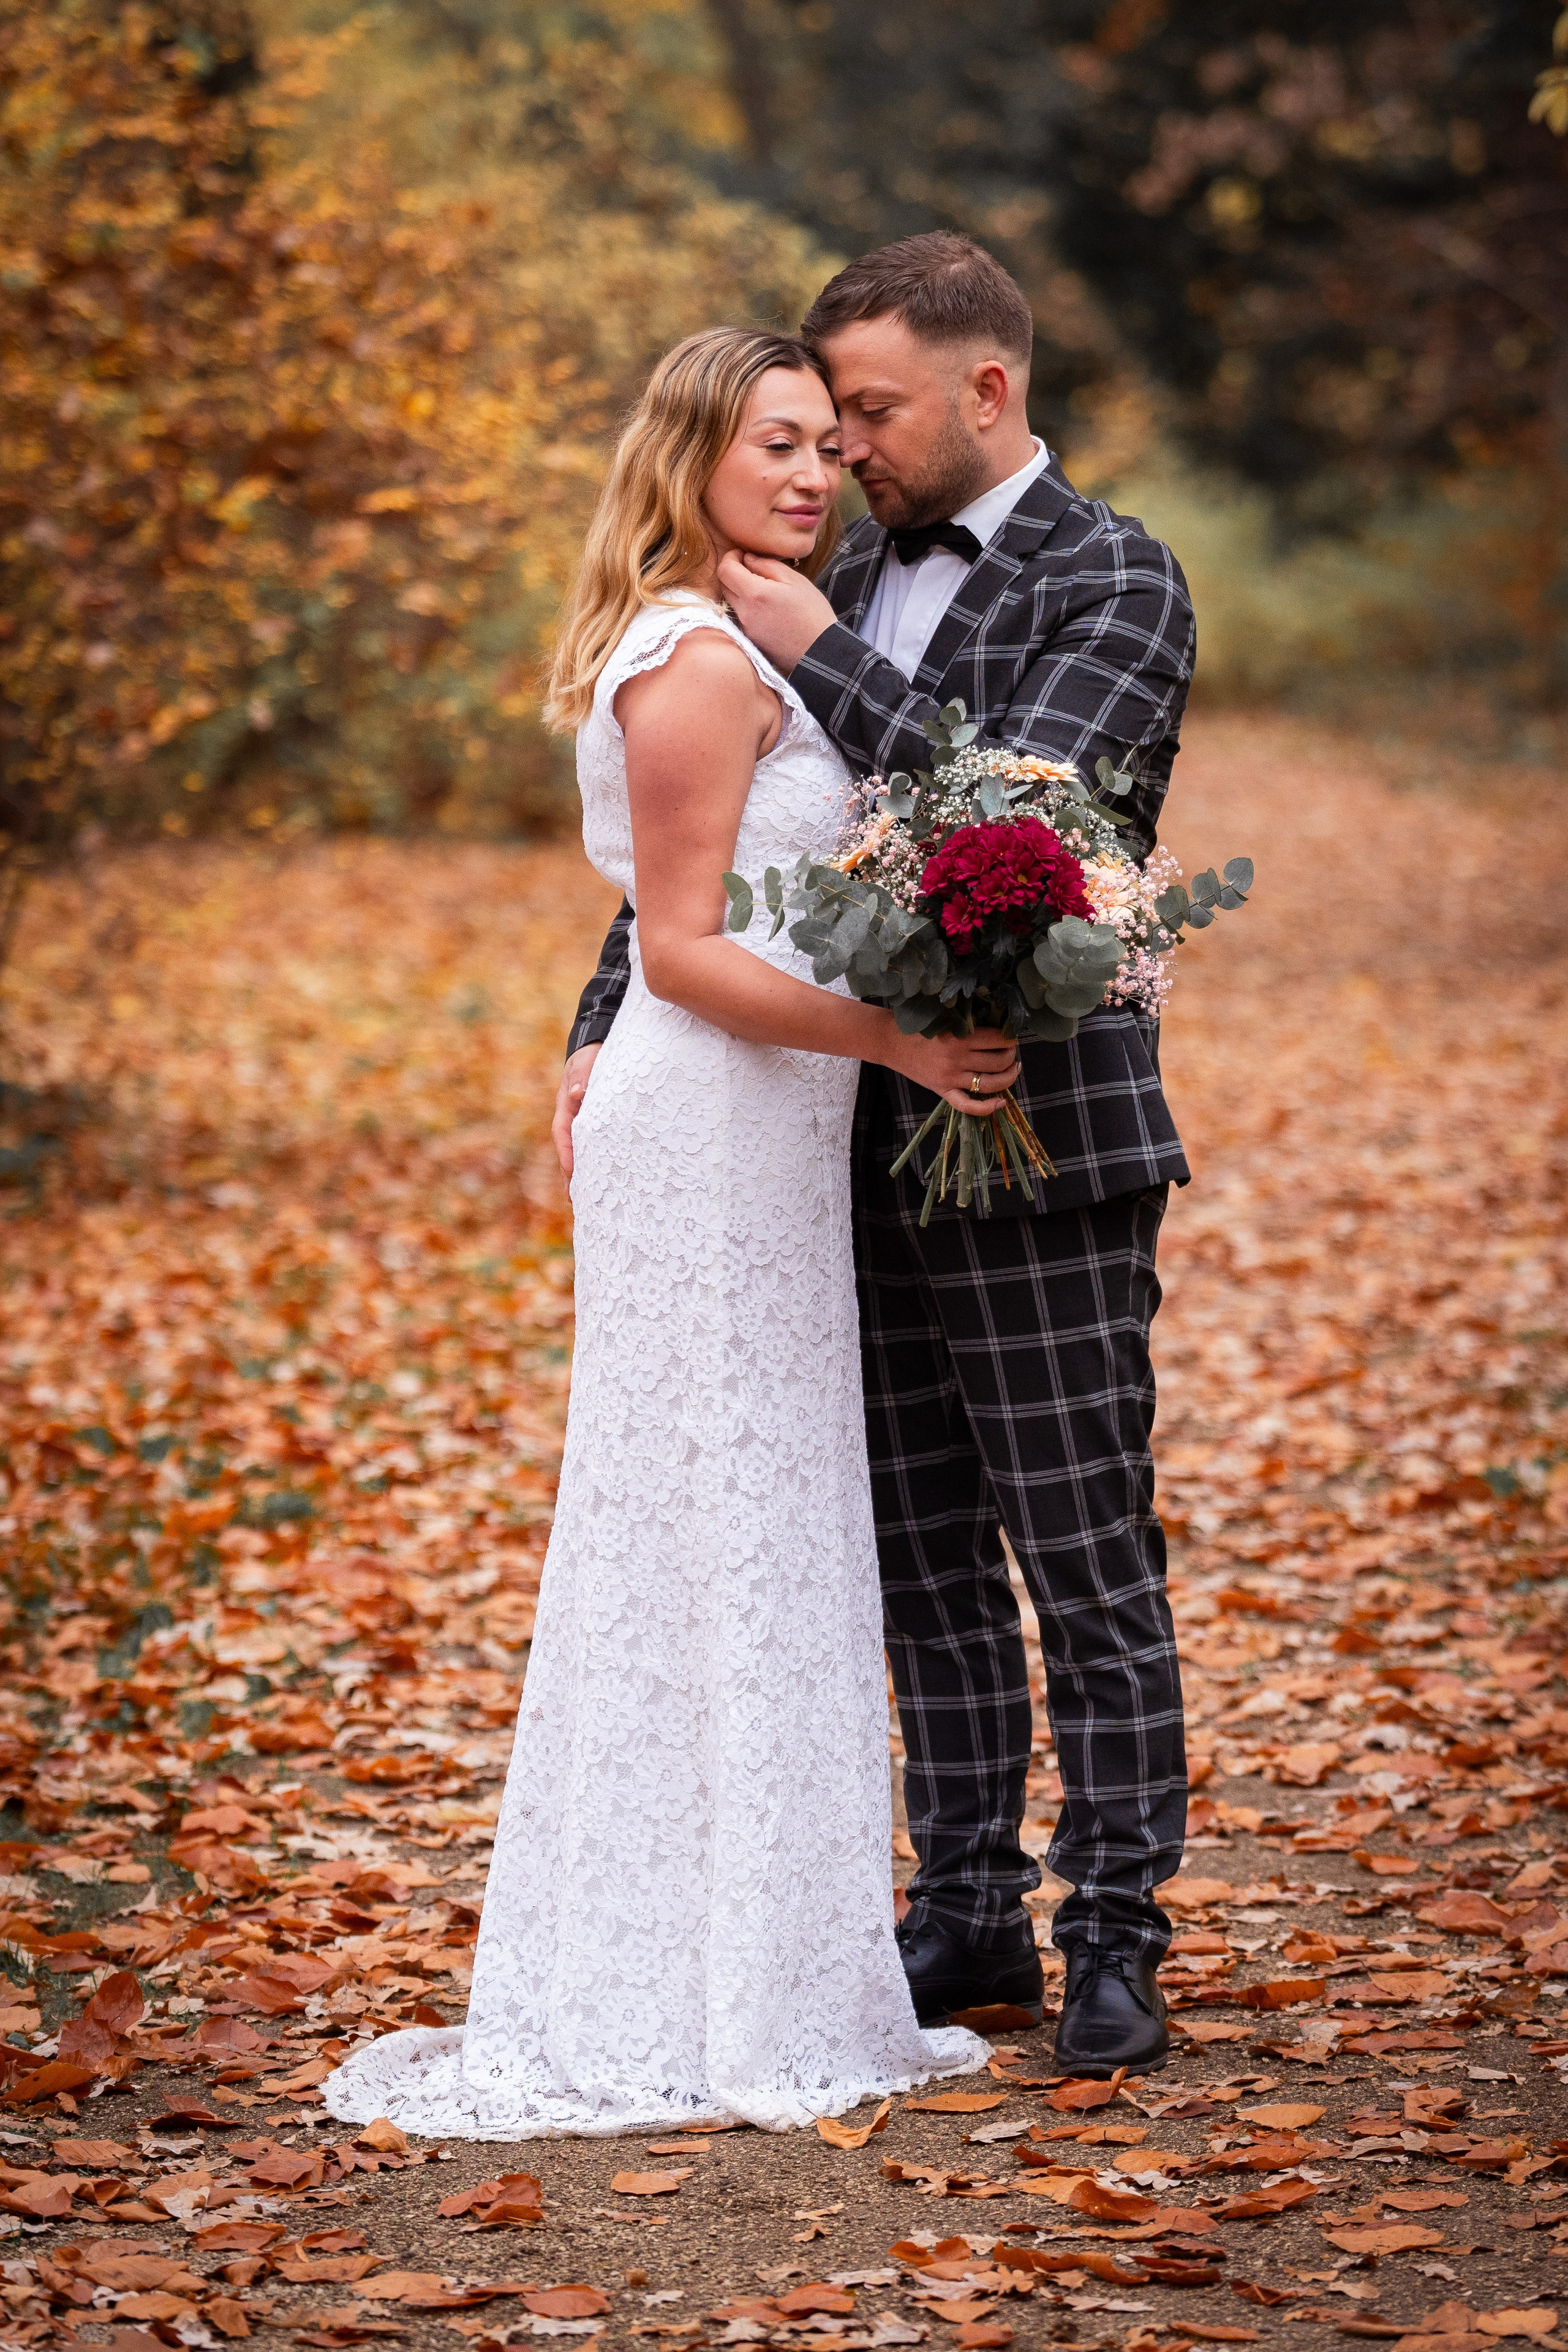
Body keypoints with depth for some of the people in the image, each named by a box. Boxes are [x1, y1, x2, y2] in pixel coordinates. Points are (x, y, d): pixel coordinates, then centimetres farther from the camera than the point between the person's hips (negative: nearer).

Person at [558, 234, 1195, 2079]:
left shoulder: (1113, 583, -6)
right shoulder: (856, 579, 14)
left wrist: (823, 659, -16)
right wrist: (607, 1023, 3)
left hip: (1038, 1149, -6)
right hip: (865, 1146, 7)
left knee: (1087, 1561, 0)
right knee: (923, 1563, 11)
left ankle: (1118, 1935, 9)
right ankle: (970, 1911, 21)